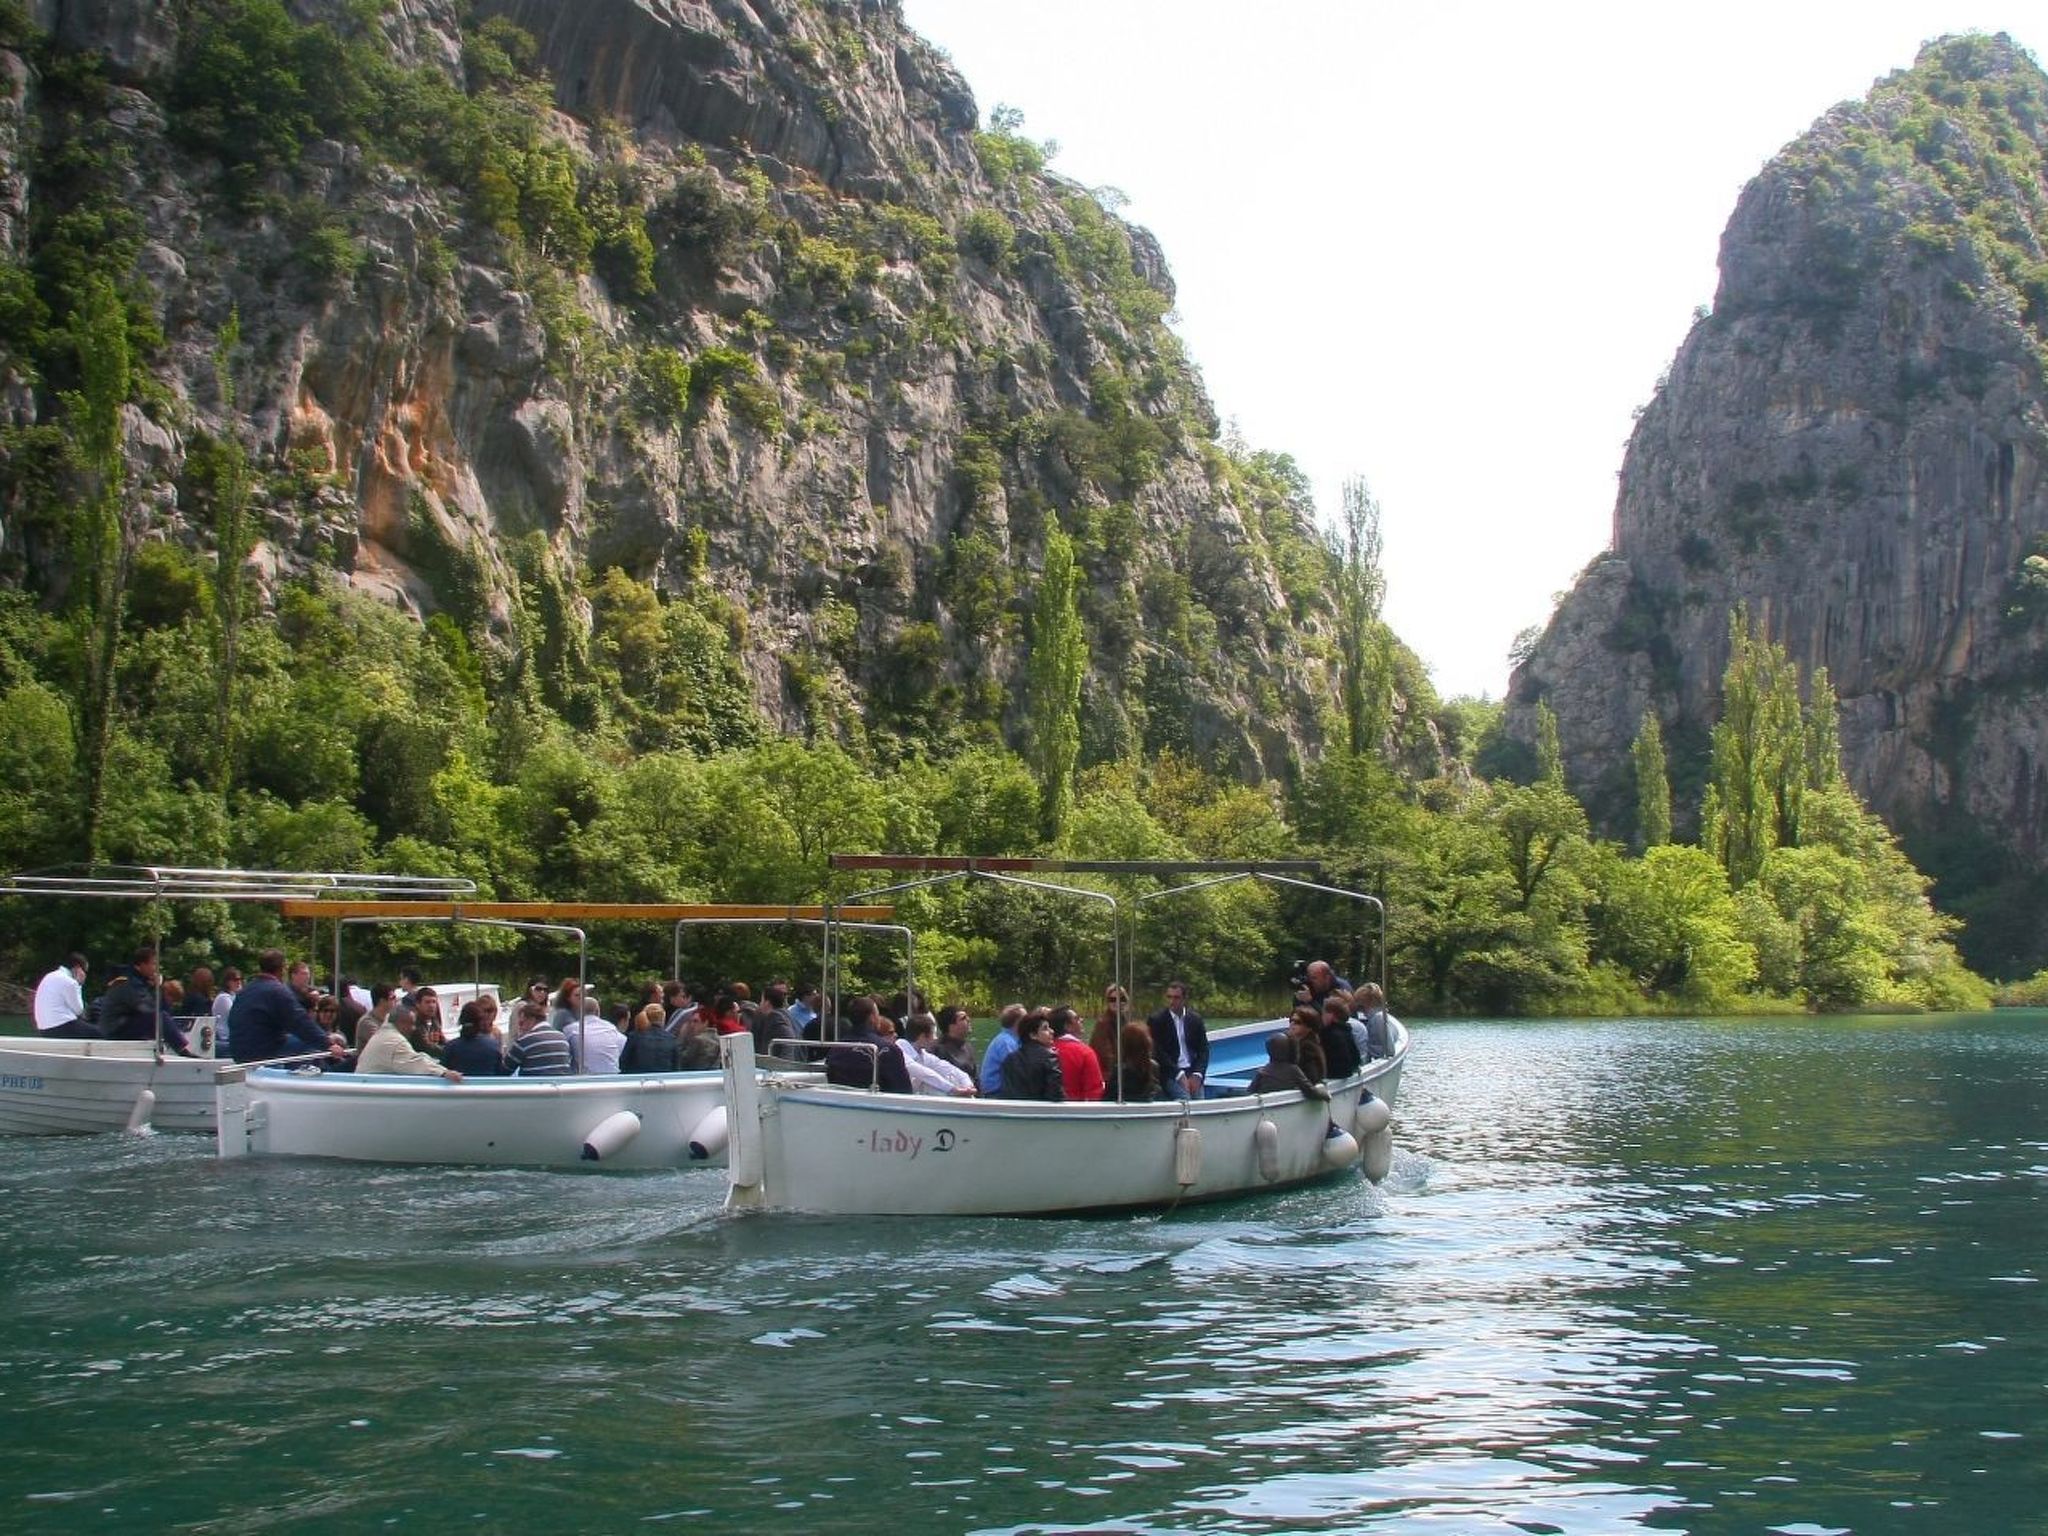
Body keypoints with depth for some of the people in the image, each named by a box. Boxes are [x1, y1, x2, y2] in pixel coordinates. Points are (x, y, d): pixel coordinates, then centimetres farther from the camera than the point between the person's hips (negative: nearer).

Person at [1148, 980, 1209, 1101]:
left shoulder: (1195, 1019, 11)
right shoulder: (1156, 1020, 0)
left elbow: (1203, 1049, 9)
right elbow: (1158, 1052, -6)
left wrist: (1197, 1075, -8)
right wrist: (1179, 1075, -15)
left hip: (1192, 1073, 3)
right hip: (1170, 1074, -3)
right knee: (1185, 1101, -27)